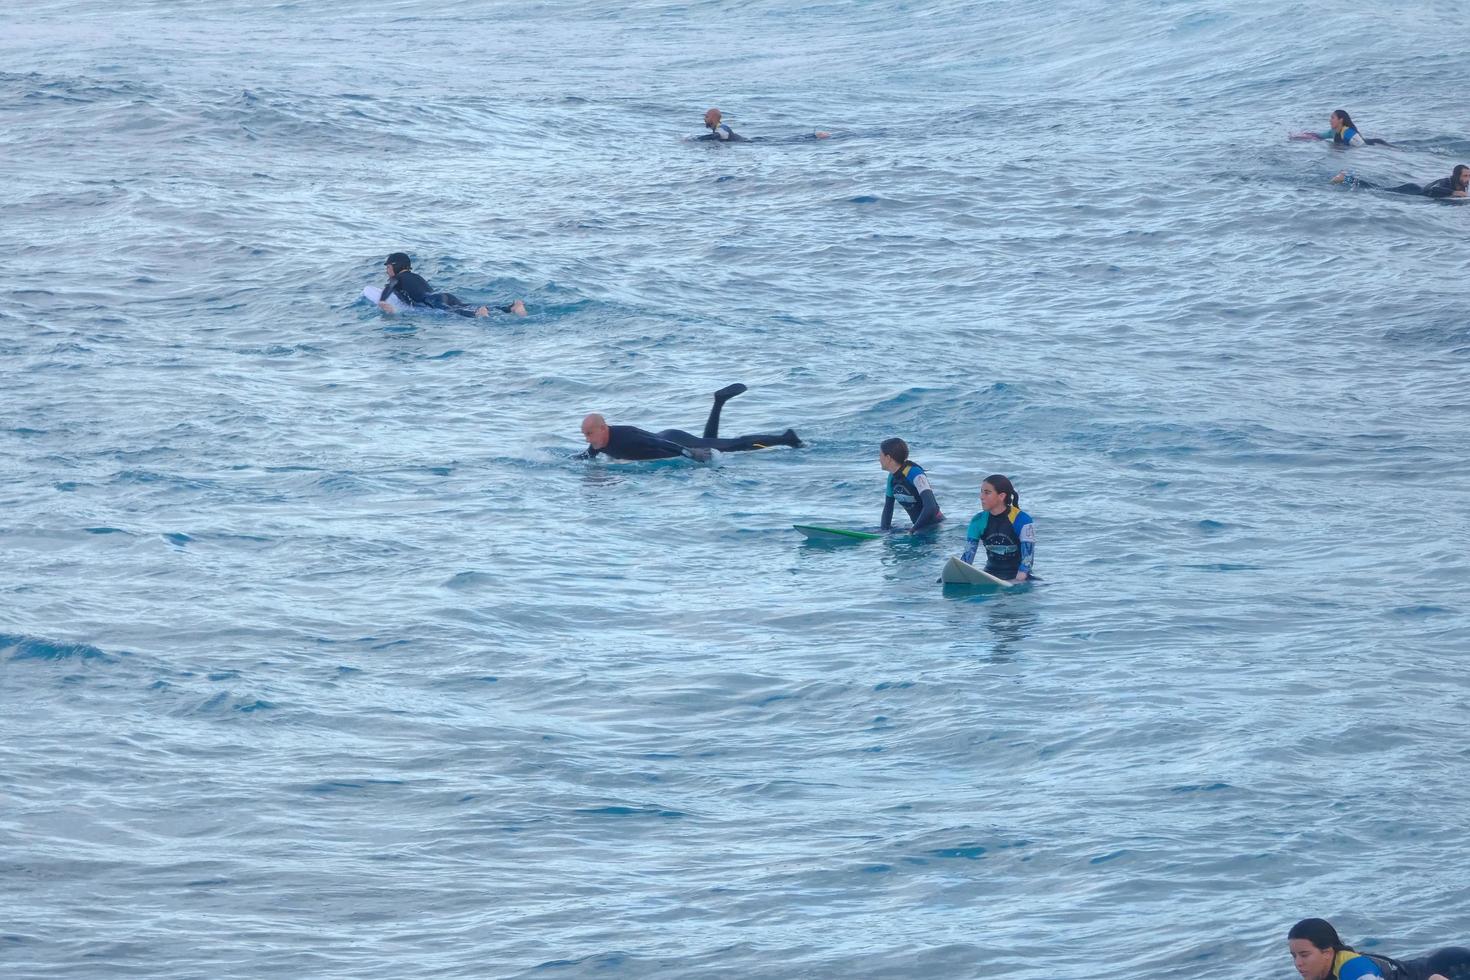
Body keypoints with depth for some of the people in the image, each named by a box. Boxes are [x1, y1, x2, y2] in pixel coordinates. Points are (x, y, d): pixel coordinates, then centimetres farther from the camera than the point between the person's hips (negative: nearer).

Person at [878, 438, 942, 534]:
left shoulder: (915, 474, -23)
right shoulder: (892, 477, 2)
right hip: (919, 526, 8)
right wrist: (884, 530, 1)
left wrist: (912, 531, -28)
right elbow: (888, 508, 15)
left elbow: (931, 507, -32)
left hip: (936, 526, -8)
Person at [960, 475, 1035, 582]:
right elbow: (967, 556, 0)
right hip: (990, 575, 4)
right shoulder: (979, 521, 2)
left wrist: (1017, 582, -29)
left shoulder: (1022, 521, -12)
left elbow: (1027, 558, -16)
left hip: (1016, 576, -4)